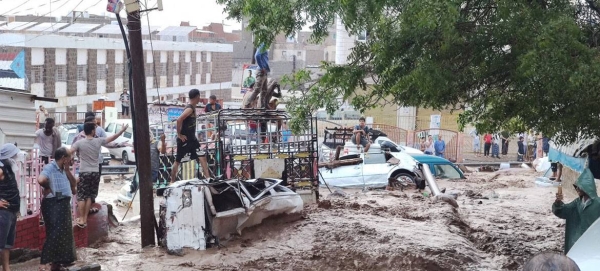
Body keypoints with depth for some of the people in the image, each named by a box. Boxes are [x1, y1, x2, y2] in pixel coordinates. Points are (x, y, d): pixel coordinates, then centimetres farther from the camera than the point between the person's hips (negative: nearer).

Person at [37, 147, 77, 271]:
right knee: (54, 234, -12)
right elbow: (41, 180, -35)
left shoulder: (63, 170, 14)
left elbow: (74, 184, 14)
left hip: (64, 205, 9)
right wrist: (48, 187, -15)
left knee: (63, 234, 13)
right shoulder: (50, 168, -15)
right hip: (53, 205, -9)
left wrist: (67, 170, 3)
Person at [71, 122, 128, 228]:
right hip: (95, 173, 2)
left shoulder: (79, 143, -9)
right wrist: (122, 130, 19)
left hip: (84, 173, -2)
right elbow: (112, 138, 9)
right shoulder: (99, 141, -3)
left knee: (81, 197, 3)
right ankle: (85, 219, 14)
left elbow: (69, 153, -18)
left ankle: (81, 219, 0)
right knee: (89, 197, 11)